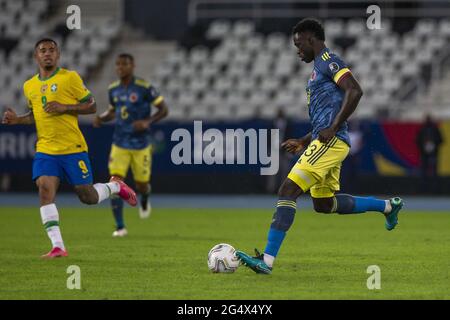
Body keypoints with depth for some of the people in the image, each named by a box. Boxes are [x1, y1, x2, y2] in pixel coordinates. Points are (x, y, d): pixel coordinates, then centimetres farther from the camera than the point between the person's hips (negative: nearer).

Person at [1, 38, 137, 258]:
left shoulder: (70, 77, -4)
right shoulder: (29, 86, 11)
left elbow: (91, 106, -3)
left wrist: (64, 108, -16)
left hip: (73, 148, -4)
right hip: (45, 149, 4)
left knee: (88, 197, 1)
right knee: (45, 191, -15)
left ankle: (116, 186, 34)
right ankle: (57, 247, -14)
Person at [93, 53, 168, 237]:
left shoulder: (144, 88, -12)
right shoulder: (113, 89, 3)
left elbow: (164, 109, -8)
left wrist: (148, 122, -24)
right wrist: (101, 118, -2)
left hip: (141, 145, -3)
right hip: (120, 144, 3)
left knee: (141, 186, 8)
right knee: (115, 182, -14)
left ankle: (144, 201, 48)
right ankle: (120, 227, -9)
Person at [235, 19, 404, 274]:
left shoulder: (328, 61, -7)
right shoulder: (321, 67, 24)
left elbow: (355, 91, -21)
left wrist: (331, 129, -22)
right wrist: (304, 142, 22)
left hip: (331, 142, -11)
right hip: (326, 142, 11)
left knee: (288, 192, -16)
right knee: (323, 204, 19)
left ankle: (267, 260, -20)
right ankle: (388, 206, 28)